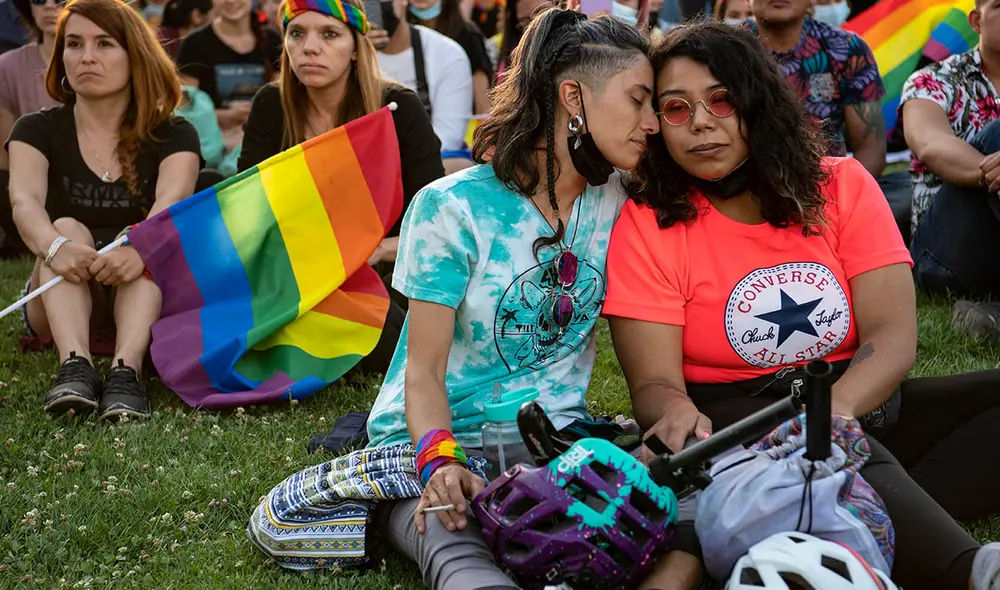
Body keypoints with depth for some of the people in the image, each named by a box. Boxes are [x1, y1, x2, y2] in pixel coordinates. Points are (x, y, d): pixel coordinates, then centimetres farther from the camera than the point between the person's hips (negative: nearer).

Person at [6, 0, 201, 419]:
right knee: (68, 228, -27)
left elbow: (171, 204, -22)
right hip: (59, 299, 1)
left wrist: (139, 248, -46)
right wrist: (55, 248, -43)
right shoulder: (37, 131, 3)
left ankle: (126, 370, -51)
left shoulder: (172, 137, 0)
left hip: (147, 294, -1)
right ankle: (74, 366, -50)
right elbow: (24, 202, -18)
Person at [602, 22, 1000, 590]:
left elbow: (893, 335, -7)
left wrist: (835, 406, -29)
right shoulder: (647, 225, -4)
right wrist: (678, 414, -36)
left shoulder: (841, 186, 2)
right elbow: (654, 381, -10)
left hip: (859, 403, 4)